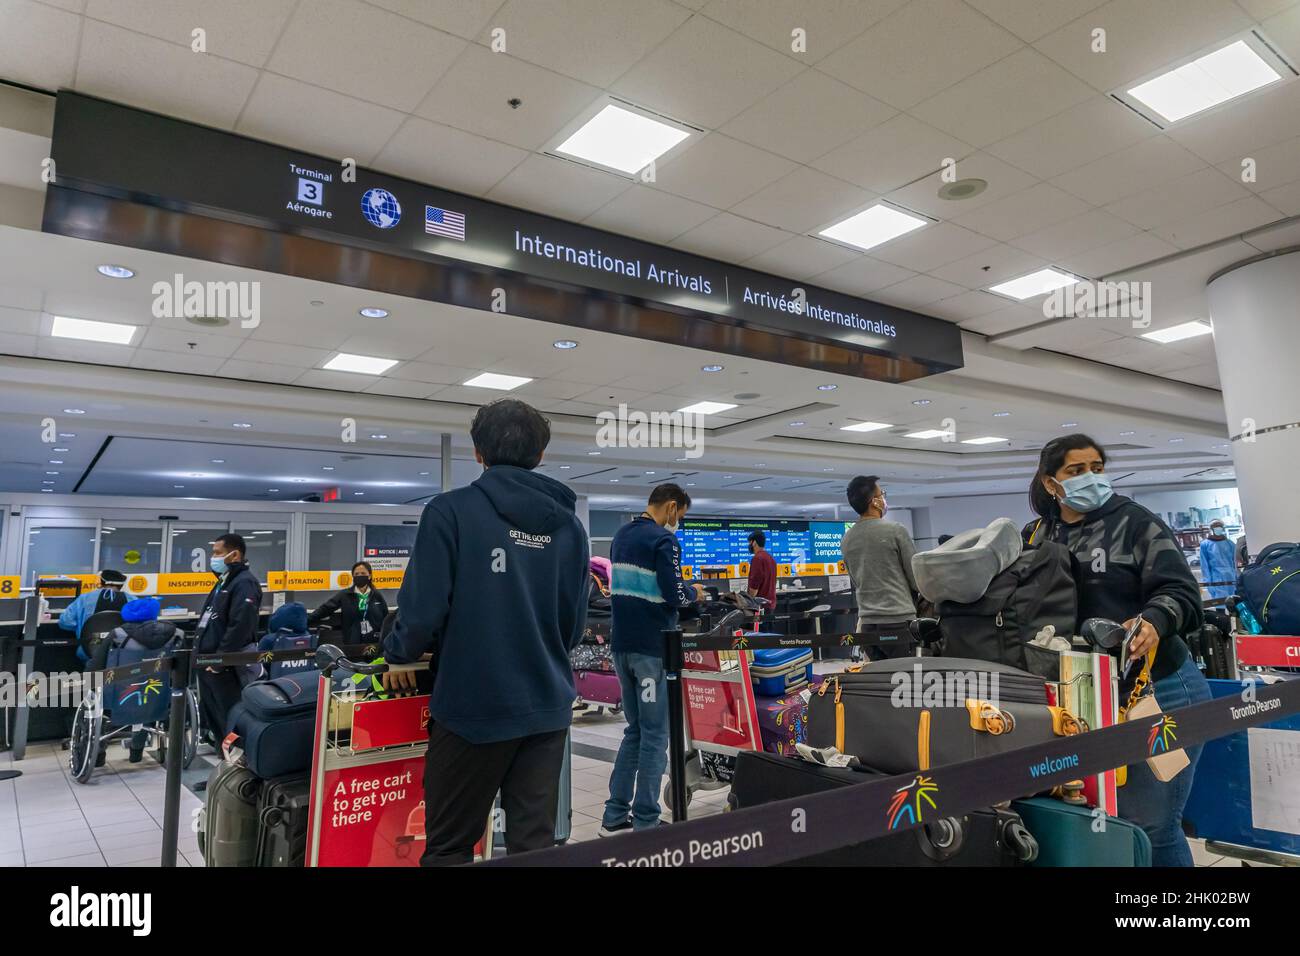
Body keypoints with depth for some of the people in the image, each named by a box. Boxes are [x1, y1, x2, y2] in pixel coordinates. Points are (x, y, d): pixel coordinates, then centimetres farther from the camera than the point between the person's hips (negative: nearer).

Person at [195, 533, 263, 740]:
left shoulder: (244, 583, -16)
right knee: (212, 716, 18)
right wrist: (201, 651, 18)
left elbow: (240, 626, -25)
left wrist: (219, 659, -23)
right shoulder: (224, 582, 17)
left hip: (226, 666, -10)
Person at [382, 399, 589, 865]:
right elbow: (573, 626, 8)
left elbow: (424, 607, -14)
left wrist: (399, 656, 7)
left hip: (474, 704, -4)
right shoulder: (569, 525, 5)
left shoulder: (451, 511, -10)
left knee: (448, 847, 11)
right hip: (546, 705, 4)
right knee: (535, 842, 12)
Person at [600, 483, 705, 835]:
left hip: (622, 645, 8)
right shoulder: (663, 540, -14)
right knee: (655, 734, 3)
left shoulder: (621, 535, 11)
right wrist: (694, 593, 3)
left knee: (635, 729, 17)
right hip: (652, 647, -8)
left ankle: (615, 817, 20)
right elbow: (675, 596, -18)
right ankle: (645, 823, 9)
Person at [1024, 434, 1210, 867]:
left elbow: (1180, 593, -12)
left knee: (1151, 825, 3)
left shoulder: (1135, 523, -3)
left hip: (1159, 691, -4)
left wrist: (1154, 623, -31)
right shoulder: (1037, 537, 8)